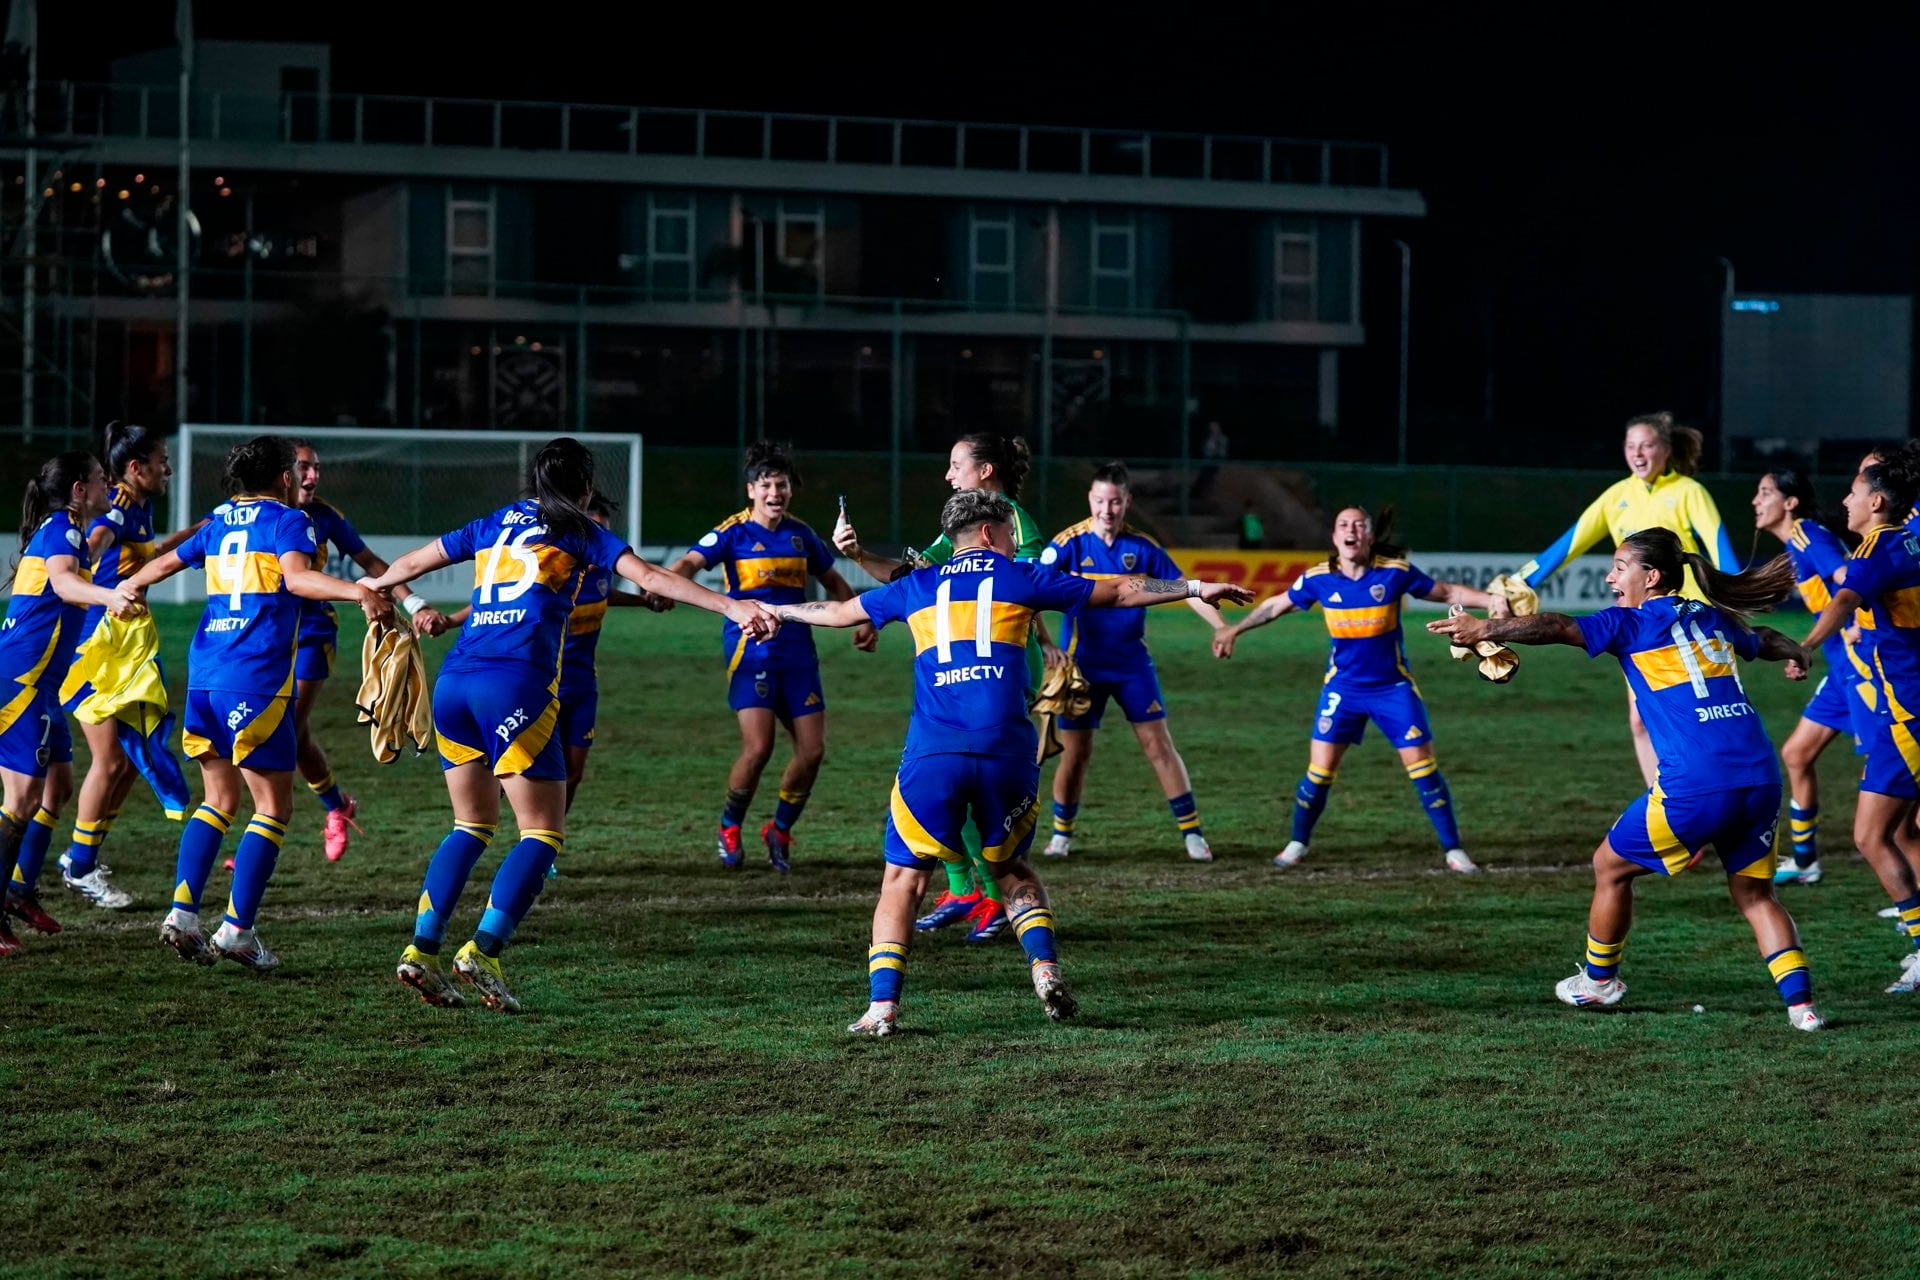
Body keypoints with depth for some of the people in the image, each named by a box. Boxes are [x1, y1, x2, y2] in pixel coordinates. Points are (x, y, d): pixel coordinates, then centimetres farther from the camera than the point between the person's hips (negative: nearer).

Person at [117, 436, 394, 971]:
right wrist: (358, 593, -34)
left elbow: (167, 562, 33)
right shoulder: (288, 520, -2)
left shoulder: (219, 523, 18)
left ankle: (183, 912, 7)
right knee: (274, 807, 1)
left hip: (204, 674, 7)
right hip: (257, 681, -7)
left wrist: (128, 586, 53)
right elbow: (296, 576, -21)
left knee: (220, 799, 18)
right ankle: (237, 928, -5)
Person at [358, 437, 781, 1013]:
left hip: (453, 682, 6)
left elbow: (410, 563, 32)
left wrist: (376, 584, 53)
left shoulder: (494, 524, 22)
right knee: (544, 832, 1)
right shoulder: (578, 531, 9)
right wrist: (730, 606, -7)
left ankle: (422, 949, 7)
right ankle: (483, 951, -15)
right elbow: (649, 577, -3)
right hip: (516, 686, -6)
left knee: (473, 824, 18)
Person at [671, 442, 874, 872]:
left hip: (797, 651, 5)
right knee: (758, 746, -17)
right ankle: (729, 829, 7)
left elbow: (833, 582, 23)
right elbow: (690, 563, -21)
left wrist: (860, 622, 11)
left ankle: (779, 832, 19)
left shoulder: (801, 534, 9)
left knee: (812, 750, -1)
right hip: (750, 650, -5)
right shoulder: (733, 532, -6)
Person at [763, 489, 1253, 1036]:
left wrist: (776, 610, 51)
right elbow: (1118, 592, 18)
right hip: (1007, 754, 0)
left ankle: (882, 1004, -6)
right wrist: (1198, 588, 26)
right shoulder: (1019, 578, 14)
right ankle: (1045, 967, 1)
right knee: (1012, 869, 21)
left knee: (903, 878, 7)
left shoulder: (917, 587, 19)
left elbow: (838, 612, 33)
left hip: (932, 756, 0)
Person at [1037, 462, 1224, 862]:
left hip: (1132, 661, 2)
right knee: (1075, 751, 0)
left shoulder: (1141, 547, -1)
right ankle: (1061, 834, 19)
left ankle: (1192, 832, 3)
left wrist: (1221, 627, -11)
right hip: (1082, 663, -2)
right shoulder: (1069, 543, -9)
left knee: (1158, 744, -2)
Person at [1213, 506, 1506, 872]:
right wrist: (1235, 630, 10)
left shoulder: (1395, 572, -11)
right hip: (1342, 688, 1)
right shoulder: (1318, 578, -7)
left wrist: (1492, 601, -14)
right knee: (1320, 770, -4)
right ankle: (1297, 845, 17)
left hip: (1393, 687, -1)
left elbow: (1447, 593, -2)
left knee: (1423, 766, -5)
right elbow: (1276, 605, 9)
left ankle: (1453, 850, 5)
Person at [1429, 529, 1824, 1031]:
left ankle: (1599, 979, 31)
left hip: (1694, 787, -6)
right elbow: (1762, 640, 43)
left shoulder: (1634, 624, 3)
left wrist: (1485, 628, -6)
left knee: (1611, 866, 17)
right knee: (1754, 893, 18)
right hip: (1761, 779, 6)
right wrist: (1793, 651, 65)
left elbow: (1557, 627, -11)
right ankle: (1800, 1003, 3)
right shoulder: (1714, 621, 21)